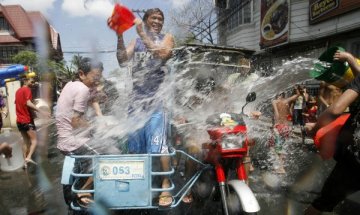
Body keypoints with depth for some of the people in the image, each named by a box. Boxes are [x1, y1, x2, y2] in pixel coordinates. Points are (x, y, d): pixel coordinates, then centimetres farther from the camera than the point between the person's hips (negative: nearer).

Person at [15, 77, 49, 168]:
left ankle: (25, 161, 13)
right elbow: (28, 103, -26)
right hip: (27, 120, -8)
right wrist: (41, 111, -35)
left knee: (26, 142, 14)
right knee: (34, 141, -7)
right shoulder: (27, 90, -10)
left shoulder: (18, 91, 16)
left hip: (19, 120, 8)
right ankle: (29, 157, -24)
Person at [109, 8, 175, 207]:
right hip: (136, 99, 4)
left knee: (158, 145, -9)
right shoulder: (135, 42, 14)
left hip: (156, 99, -4)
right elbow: (122, 60, 0)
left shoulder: (167, 38, 6)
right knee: (134, 145, 11)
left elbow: (162, 54, -15)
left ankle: (166, 185, 3)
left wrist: (142, 33, -13)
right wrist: (119, 36, -11)